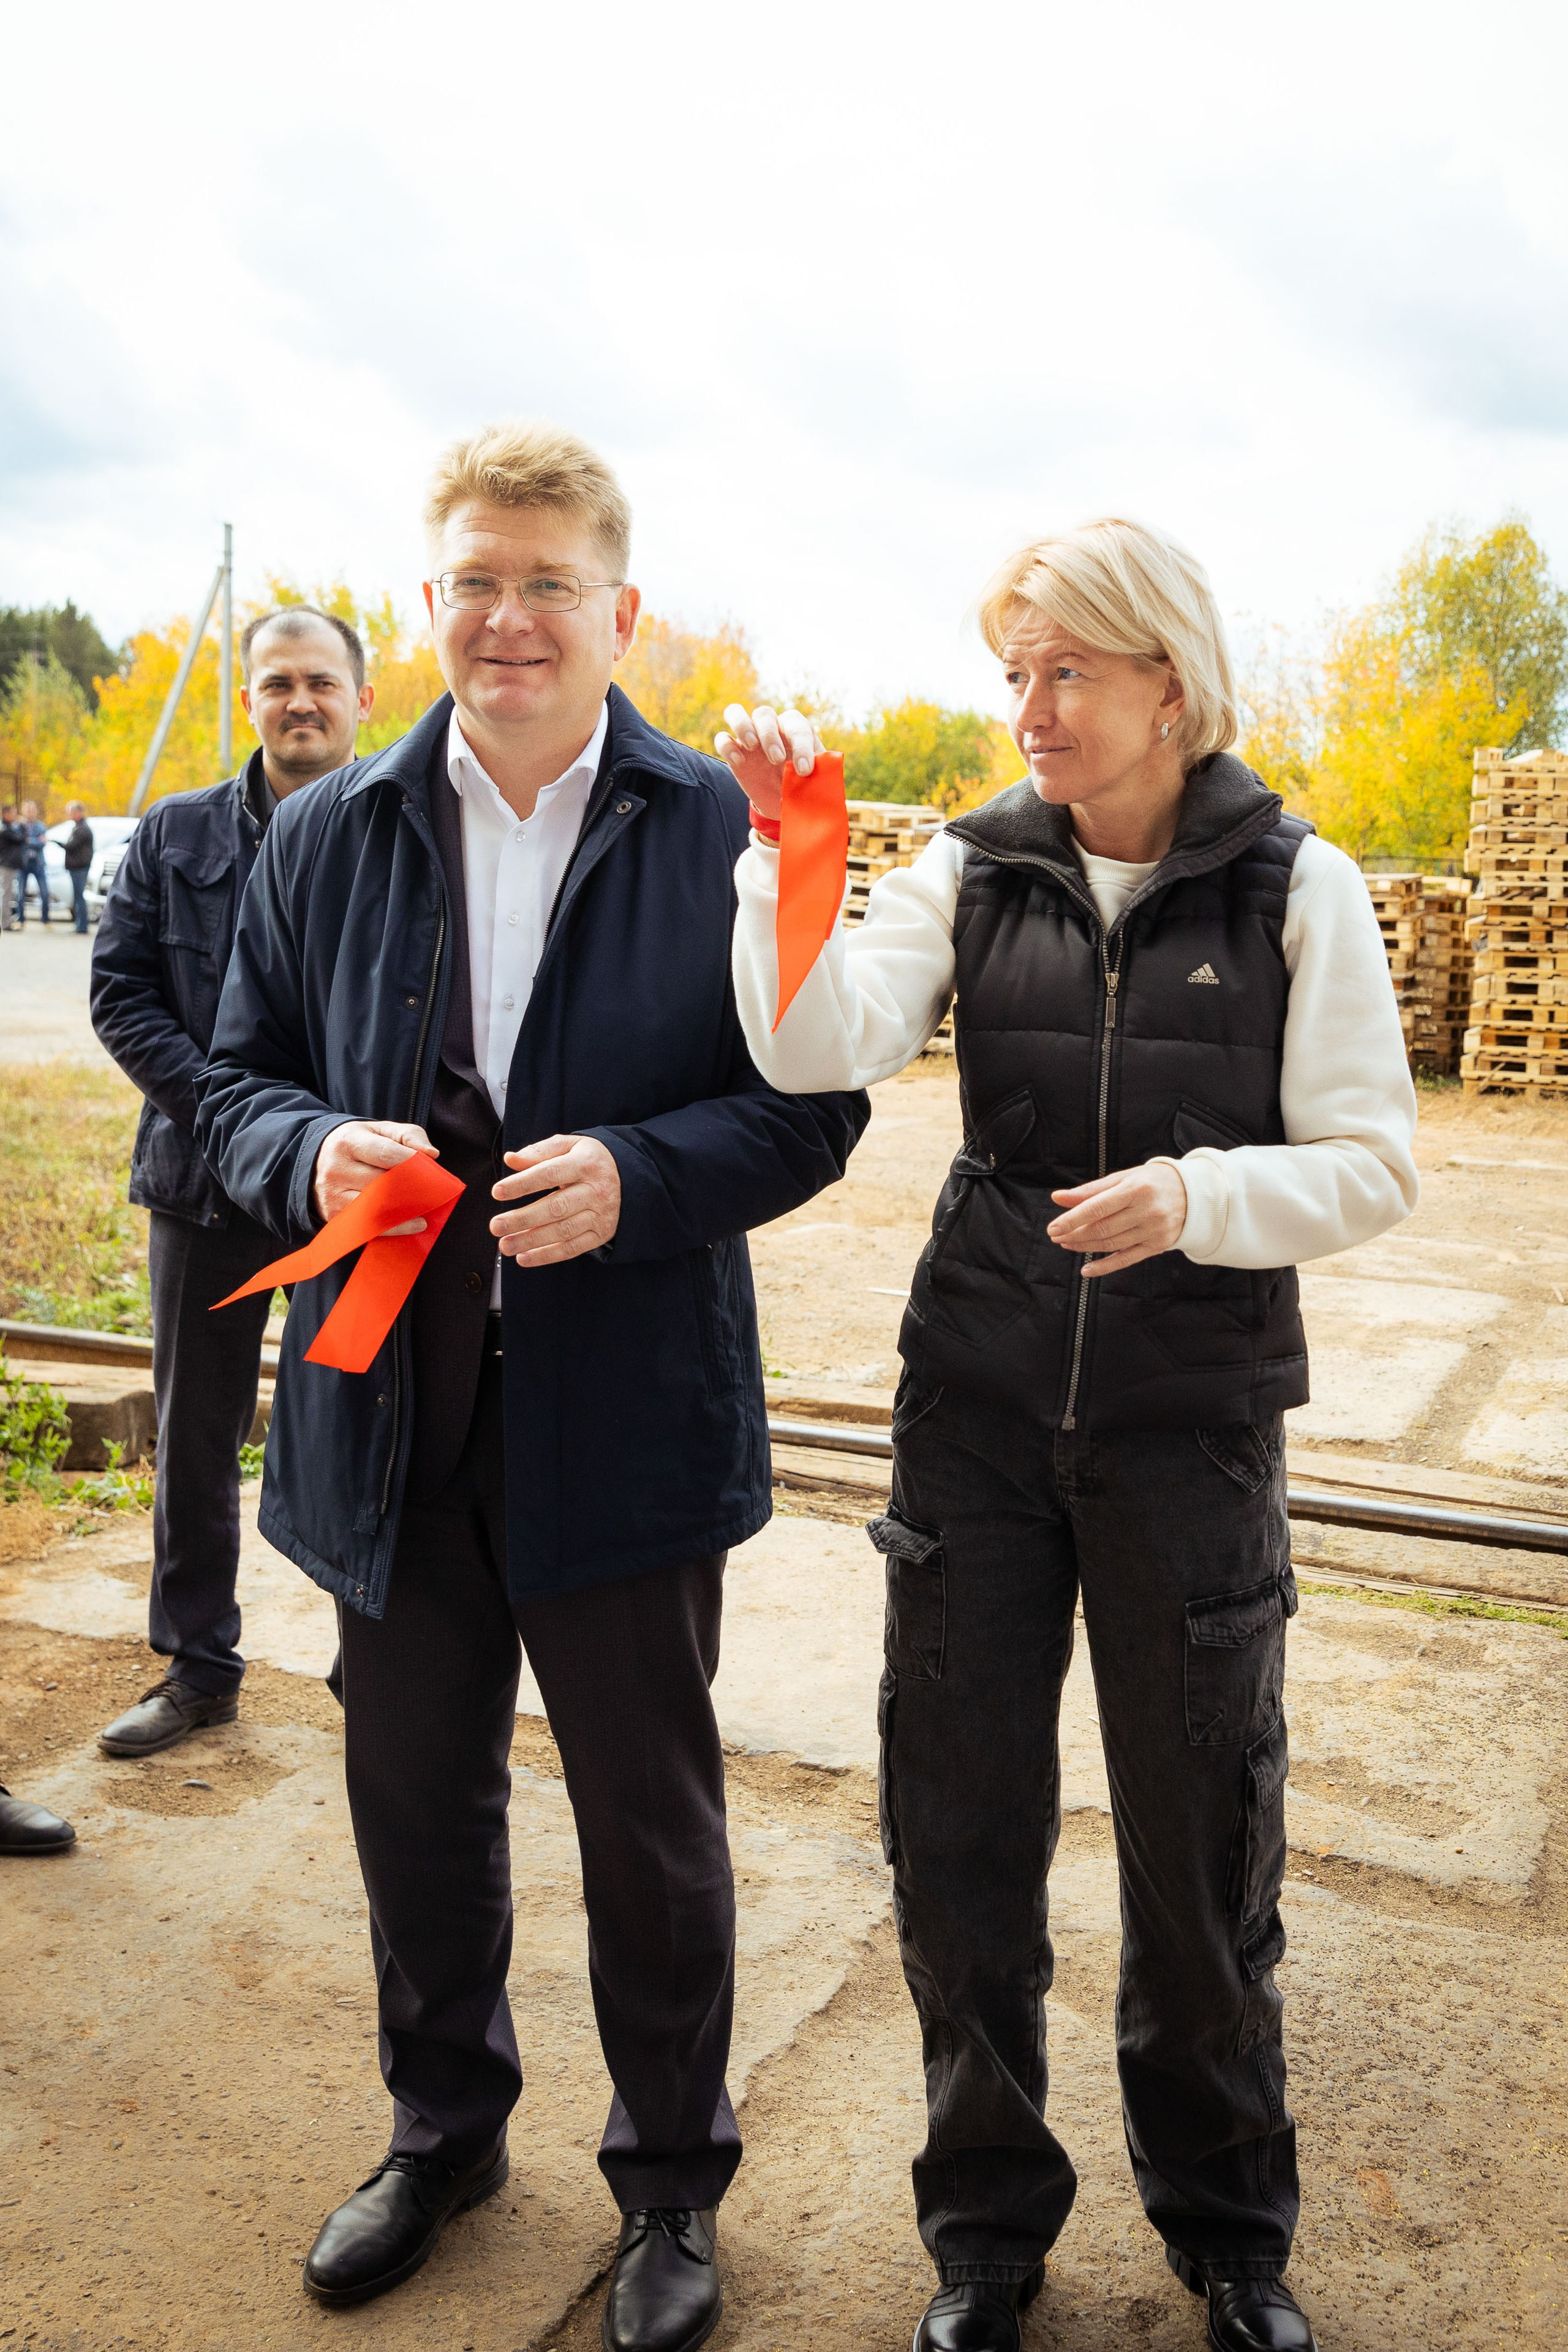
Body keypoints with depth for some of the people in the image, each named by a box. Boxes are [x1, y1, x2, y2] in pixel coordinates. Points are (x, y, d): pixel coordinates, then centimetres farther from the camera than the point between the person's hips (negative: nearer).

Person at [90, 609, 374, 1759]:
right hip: (207, 1183, 3)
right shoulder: (176, 835, 6)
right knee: (196, 1436, 12)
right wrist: (223, 1108, -10)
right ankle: (198, 1668, 28)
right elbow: (121, 992, 3)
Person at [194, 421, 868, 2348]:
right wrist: (316, 1153, -14)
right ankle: (443, 2129, 45)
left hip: (626, 1412, -3)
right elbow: (237, 1082, 9)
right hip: (391, 1405, 3)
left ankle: (671, 2181, 37)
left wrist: (635, 1176, -21)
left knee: (649, 1815, 12)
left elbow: (810, 1102, -4)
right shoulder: (327, 836, 5)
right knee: (414, 1793, 19)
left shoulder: (719, 832, -4)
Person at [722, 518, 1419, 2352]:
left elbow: (1373, 1164, -5)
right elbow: (818, 1048, -12)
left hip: (1194, 1425, -1)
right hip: (979, 1405, 2)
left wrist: (1198, 1195, -22)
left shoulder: (1297, 889, -3)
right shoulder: (975, 871, 2)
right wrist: (781, 845, -22)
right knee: (956, 1830, 9)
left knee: (1200, 1843, 11)